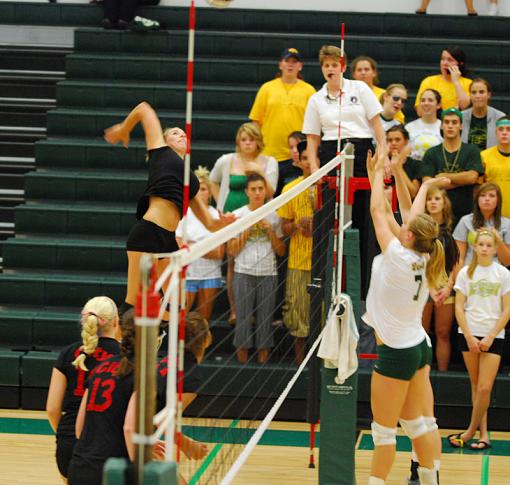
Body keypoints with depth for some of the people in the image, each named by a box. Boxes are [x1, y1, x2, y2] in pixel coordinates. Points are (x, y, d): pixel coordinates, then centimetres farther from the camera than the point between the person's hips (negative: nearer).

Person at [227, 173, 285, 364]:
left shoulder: (273, 217, 7)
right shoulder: (238, 215, 3)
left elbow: (281, 251, 8)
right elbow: (232, 251, 1)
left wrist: (270, 231, -4)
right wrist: (248, 230, -8)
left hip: (268, 274, 1)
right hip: (244, 274, -1)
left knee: (265, 317, 0)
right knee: (243, 316, -4)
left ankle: (263, 353, 6)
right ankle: (242, 354, 4)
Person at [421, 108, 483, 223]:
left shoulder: (471, 150, 6)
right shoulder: (431, 154, 8)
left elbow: (472, 177, -8)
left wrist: (443, 176, 0)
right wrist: (461, 180, -6)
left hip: (465, 213, -1)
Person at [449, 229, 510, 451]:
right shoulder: (466, 273, 3)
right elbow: (459, 307, 2)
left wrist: (490, 337, -8)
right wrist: (469, 337, -7)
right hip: (469, 334, 1)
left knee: (485, 388, -9)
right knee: (476, 385, 4)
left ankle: (471, 431, 4)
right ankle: (483, 434, 9)